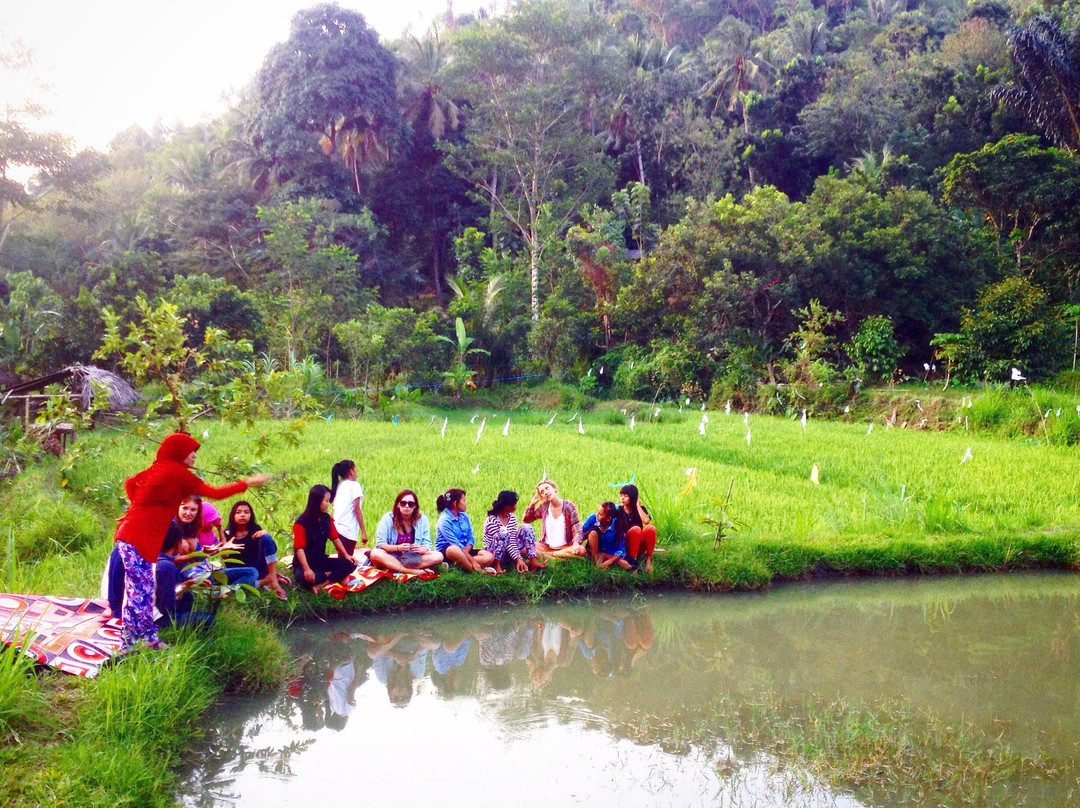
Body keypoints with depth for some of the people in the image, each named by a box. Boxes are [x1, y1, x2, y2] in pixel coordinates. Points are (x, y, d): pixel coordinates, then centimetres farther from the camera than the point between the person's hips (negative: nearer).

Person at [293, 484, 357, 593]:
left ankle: (320, 584, -26)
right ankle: (330, 576, -18)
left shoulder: (327, 518, 2)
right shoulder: (301, 522, -17)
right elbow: (299, 548, -22)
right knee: (303, 577, -42)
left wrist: (346, 555, -2)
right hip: (304, 563, -7)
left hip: (322, 560, 7)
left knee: (350, 564, -14)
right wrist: (306, 569, -35)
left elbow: (335, 538, 10)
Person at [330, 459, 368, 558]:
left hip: (337, 530, 7)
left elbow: (334, 510, 14)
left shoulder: (338, 486, 17)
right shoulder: (354, 485, -3)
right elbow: (357, 509, -11)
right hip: (348, 531, -7)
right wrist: (363, 531, -11)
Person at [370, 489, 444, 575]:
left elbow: (427, 545, -2)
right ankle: (414, 572, -34)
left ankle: (393, 567, -28)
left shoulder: (422, 519, 0)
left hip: (413, 558, 2)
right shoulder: (388, 518, -5)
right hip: (391, 557, -1)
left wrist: (421, 549, -27)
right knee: (375, 554, -34)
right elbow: (380, 544, -8)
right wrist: (398, 548, -26)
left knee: (438, 556, -24)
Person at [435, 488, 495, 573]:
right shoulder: (444, 521, -14)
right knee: (454, 550, -43)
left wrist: (464, 554, -15)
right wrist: (473, 561, -24)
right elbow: (456, 545, -21)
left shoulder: (464, 516, 8)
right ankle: (477, 571, -25)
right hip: (446, 551, -7)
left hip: (465, 550, 7)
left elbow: (471, 538, 5)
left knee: (489, 557, -16)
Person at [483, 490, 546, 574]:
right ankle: (497, 566, -25)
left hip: (509, 552, 7)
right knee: (503, 533, -35)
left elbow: (513, 541, -6)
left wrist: (519, 559, -20)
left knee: (526, 528, -10)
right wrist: (518, 559, -28)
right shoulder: (491, 520, -20)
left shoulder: (513, 518, 1)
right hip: (493, 553, -7)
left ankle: (533, 562, -17)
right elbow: (504, 540, -24)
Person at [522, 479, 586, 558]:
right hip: (546, 546, 0)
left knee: (581, 550, -34)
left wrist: (576, 543, -31)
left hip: (565, 547, 0)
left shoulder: (569, 506, -4)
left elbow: (577, 529, -10)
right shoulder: (544, 507, 5)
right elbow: (525, 520, 14)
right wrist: (532, 504, 1)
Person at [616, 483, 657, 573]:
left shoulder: (640, 508, 3)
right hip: (625, 546, -2)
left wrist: (637, 505, -11)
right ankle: (632, 559, -26)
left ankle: (648, 559, -18)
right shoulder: (618, 510, 0)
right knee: (636, 529, -32)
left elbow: (646, 521, -19)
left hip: (639, 546, 2)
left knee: (650, 528, -28)